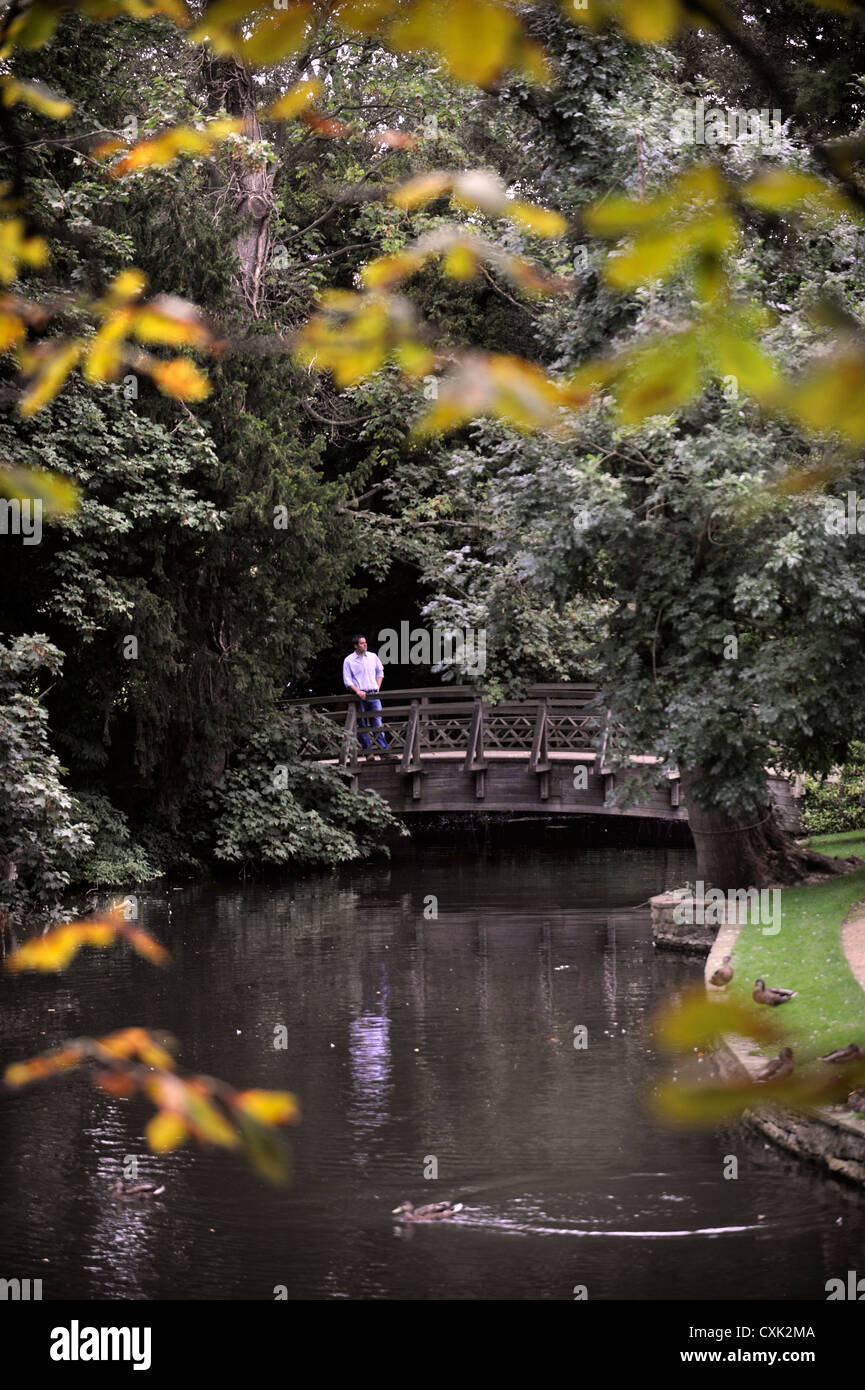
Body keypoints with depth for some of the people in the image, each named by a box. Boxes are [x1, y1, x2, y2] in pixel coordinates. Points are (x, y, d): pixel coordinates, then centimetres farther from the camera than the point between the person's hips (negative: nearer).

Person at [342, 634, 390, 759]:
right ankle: (368, 752, 5)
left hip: (374, 695, 2)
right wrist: (358, 691, -14)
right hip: (360, 696, -2)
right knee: (363, 725, 0)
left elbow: (380, 672, 21)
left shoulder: (373, 657, 10)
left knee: (378, 723, -2)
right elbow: (347, 680, -1)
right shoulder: (348, 660, 0)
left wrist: (378, 687, 9)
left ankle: (384, 751, -3)